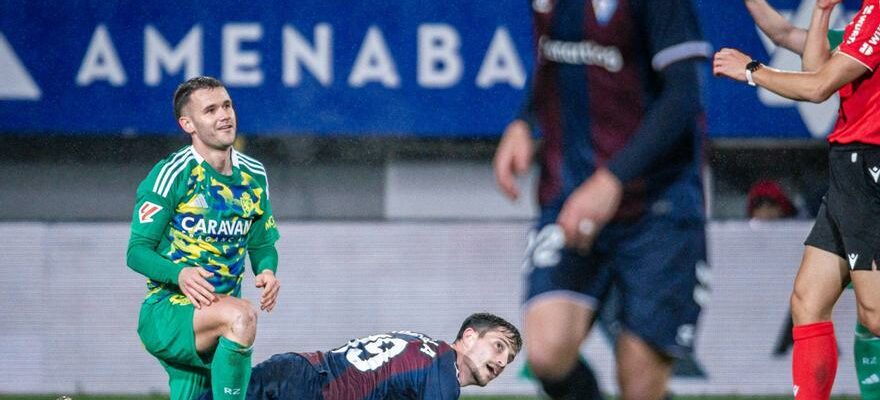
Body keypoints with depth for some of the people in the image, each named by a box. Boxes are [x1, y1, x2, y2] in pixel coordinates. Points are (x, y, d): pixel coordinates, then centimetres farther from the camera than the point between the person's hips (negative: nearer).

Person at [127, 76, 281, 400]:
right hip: (164, 312, -7)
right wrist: (180, 274, -30)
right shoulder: (172, 174, -10)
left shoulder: (253, 176, 9)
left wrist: (267, 271, -5)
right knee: (241, 315, -35)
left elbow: (263, 245, 19)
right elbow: (137, 251, -10)